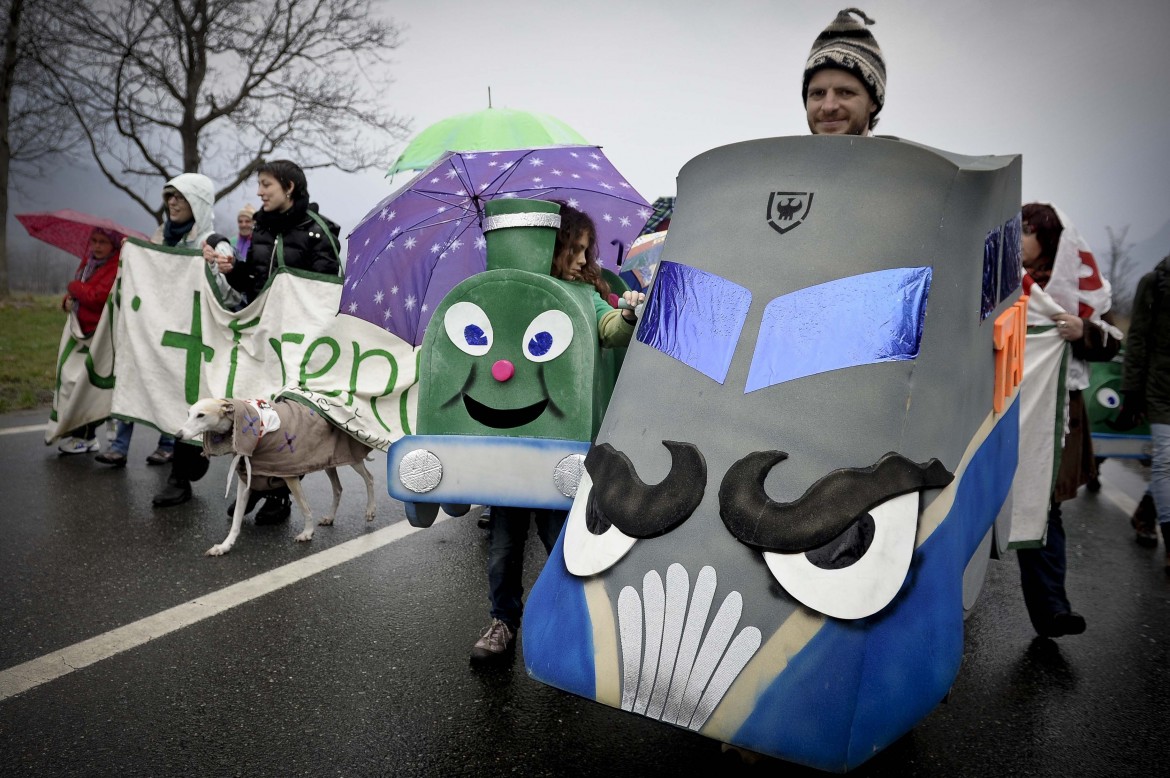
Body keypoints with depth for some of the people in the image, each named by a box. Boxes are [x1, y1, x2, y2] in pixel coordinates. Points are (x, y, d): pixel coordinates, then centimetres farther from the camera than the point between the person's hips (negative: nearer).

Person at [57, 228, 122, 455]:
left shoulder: (117, 267, -15)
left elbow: (96, 297, -23)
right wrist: (68, 300, -5)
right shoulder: (88, 262, 13)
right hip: (84, 330, 9)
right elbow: (75, 292, 17)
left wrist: (73, 287, -6)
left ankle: (84, 437, 6)